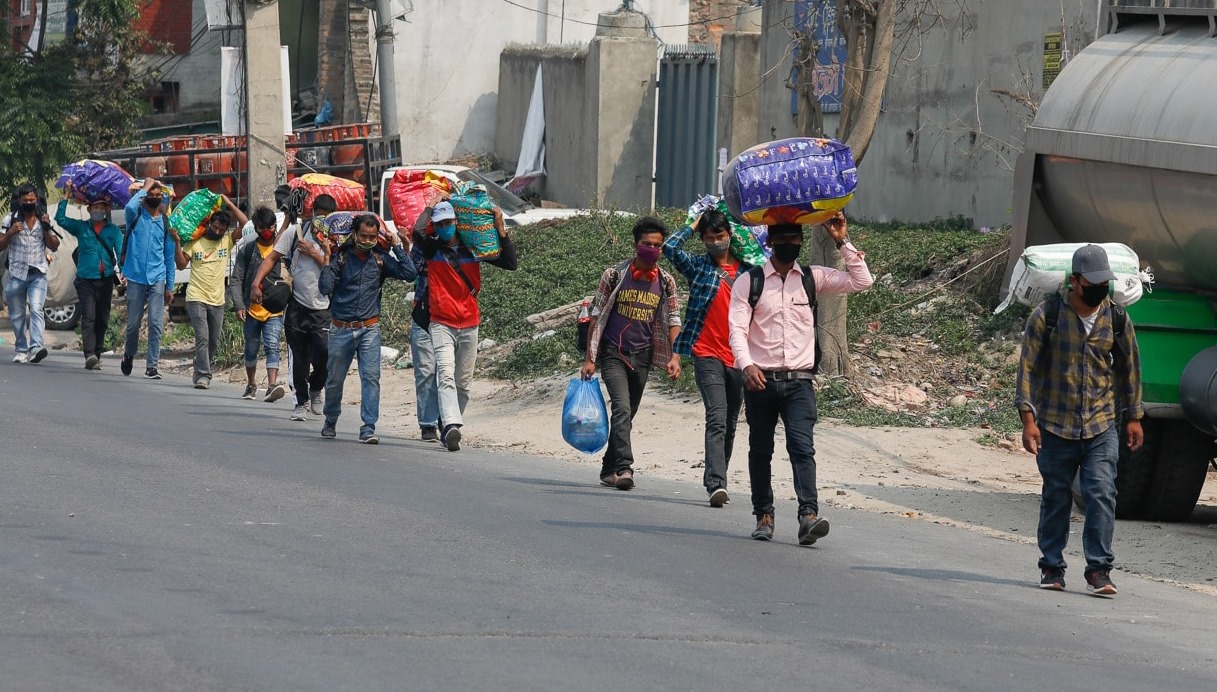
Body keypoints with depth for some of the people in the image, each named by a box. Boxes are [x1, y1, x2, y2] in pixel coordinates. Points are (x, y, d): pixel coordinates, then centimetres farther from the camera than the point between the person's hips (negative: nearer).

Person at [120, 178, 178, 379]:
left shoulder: (166, 222, 10)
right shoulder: (136, 216, 2)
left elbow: (170, 257, 13)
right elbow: (130, 207, -25)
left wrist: (170, 287, 10)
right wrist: (144, 188, -10)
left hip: (157, 279, 1)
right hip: (136, 278, -1)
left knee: (156, 323, -8)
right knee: (133, 323, 7)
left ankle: (152, 366, -6)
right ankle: (129, 355, 33)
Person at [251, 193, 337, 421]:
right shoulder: (296, 231, 2)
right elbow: (272, 257, 2)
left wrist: (314, 253, -14)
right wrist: (257, 282, -9)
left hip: (323, 308, -1)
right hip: (297, 306, 1)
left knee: (323, 355, -13)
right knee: (299, 358, 5)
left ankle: (316, 390, 18)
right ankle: (302, 402, 21)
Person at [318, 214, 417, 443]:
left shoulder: (381, 259, 4)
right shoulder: (341, 257, -2)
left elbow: (409, 274, -7)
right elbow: (325, 288, -10)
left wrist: (398, 247, -5)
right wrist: (327, 259, -16)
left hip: (369, 329, 0)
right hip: (341, 328, 0)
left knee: (371, 376, -13)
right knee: (335, 379, 11)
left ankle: (368, 428, -13)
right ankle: (330, 422, 32)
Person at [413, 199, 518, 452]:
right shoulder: (432, 248, 0)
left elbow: (510, 263, 3)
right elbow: (417, 231, -22)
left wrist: (501, 230, -6)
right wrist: (432, 204, -13)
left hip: (469, 325, 3)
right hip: (441, 324, -3)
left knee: (463, 382, 7)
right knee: (446, 376, -20)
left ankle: (449, 429, 17)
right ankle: (451, 426, -35)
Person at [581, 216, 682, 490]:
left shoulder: (666, 282, 5)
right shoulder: (615, 275, -4)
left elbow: (673, 321, 8)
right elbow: (597, 315, -1)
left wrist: (674, 356, -7)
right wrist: (590, 358, -4)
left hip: (642, 357, 4)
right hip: (613, 354, -4)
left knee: (626, 415, 10)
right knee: (622, 409, -20)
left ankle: (609, 469, 22)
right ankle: (624, 468, -28)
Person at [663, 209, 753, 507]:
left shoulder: (748, 270, 12)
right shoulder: (698, 267, 4)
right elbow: (670, 247, -9)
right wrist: (695, 224, 1)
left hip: (739, 358, 4)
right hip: (708, 355, -4)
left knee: (730, 425, 11)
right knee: (717, 419, -18)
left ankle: (716, 481, 23)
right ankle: (716, 484, -27)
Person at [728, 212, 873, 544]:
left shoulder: (813, 278, 9)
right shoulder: (749, 281, 3)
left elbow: (861, 281, 4)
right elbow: (737, 328, -5)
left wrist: (843, 242, -1)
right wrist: (747, 365, -22)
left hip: (799, 380, 0)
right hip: (760, 379, 0)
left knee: (802, 447, -14)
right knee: (760, 450, 9)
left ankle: (809, 516, -25)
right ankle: (764, 515, 21)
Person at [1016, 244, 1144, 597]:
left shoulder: (1117, 319, 3)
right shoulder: (1046, 316, -6)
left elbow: (1129, 367, 14)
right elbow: (1028, 367, -5)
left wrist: (1134, 416, 14)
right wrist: (1028, 418, -11)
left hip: (1102, 425, 1)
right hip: (1056, 425, -1)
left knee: (1102, 493, -10)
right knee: (1056, 497, 7)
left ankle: (1099, 569, -8)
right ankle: (1052, 567, 20)